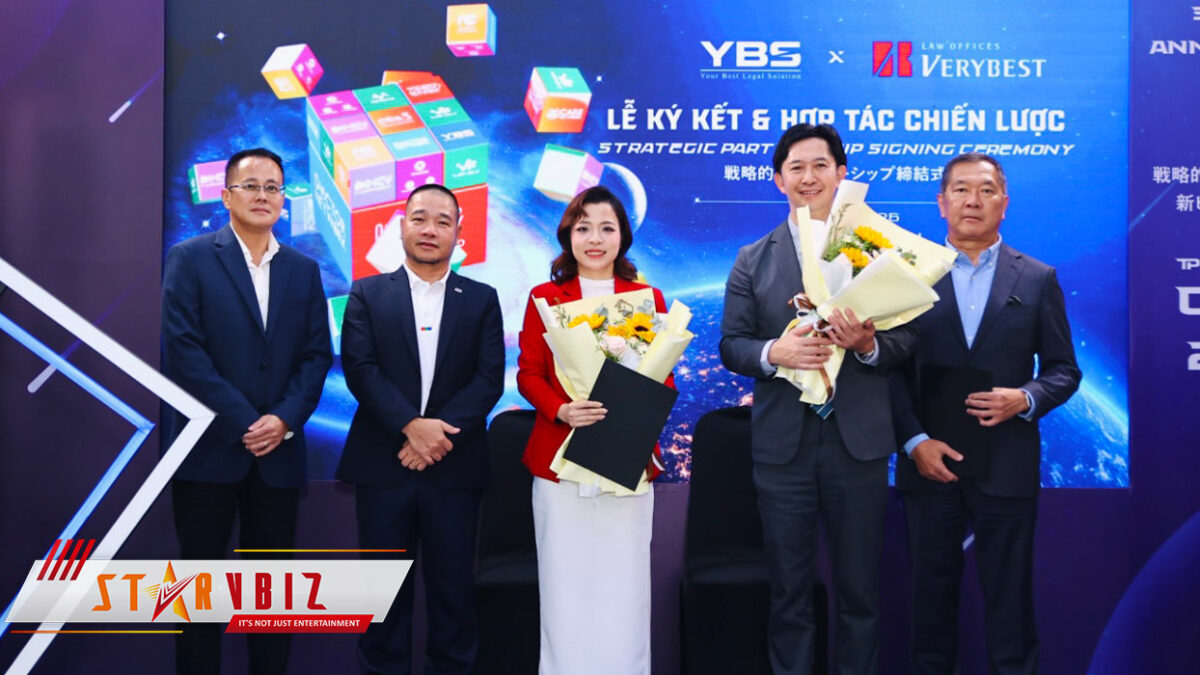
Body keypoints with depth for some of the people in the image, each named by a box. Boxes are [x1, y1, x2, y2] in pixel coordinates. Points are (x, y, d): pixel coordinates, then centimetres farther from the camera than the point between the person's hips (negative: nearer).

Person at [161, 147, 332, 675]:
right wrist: (244, 423, -13)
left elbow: (317, 354, 5)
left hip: (278, 450, 3)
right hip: (209, 449, -3)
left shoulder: (304, 269, 11)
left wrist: (284, 419, -10)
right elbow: (184, 349, -9)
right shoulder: (190, 259, 0)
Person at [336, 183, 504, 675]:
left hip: (454, 466, 0)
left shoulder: (482, 300, 7)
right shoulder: (367, 294, 6)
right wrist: (412, 426, -17)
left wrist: (439, 433, -14)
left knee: (454, 588, 7)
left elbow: (490, 378, -2)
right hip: (383, 465, 0)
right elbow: (359, 369, -5)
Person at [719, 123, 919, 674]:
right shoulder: (753, 261, 7)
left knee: (860, 591, 11)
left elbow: (906, 339, 2)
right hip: (782, 444, 1)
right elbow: (731, 345, 3)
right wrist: (773, 353, -17)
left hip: (858, 441, 0)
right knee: (788, 591, 11)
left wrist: (868, 343, -19)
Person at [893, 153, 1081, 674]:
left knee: (1009, 602, 9)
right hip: (929, 463, 0)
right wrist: (915, 442, -9)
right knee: (932, 597, 11)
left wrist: (1025, 399, -13)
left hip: (1006, 468, 0)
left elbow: (1063, 370, 7)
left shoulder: (1038, 279, 4)